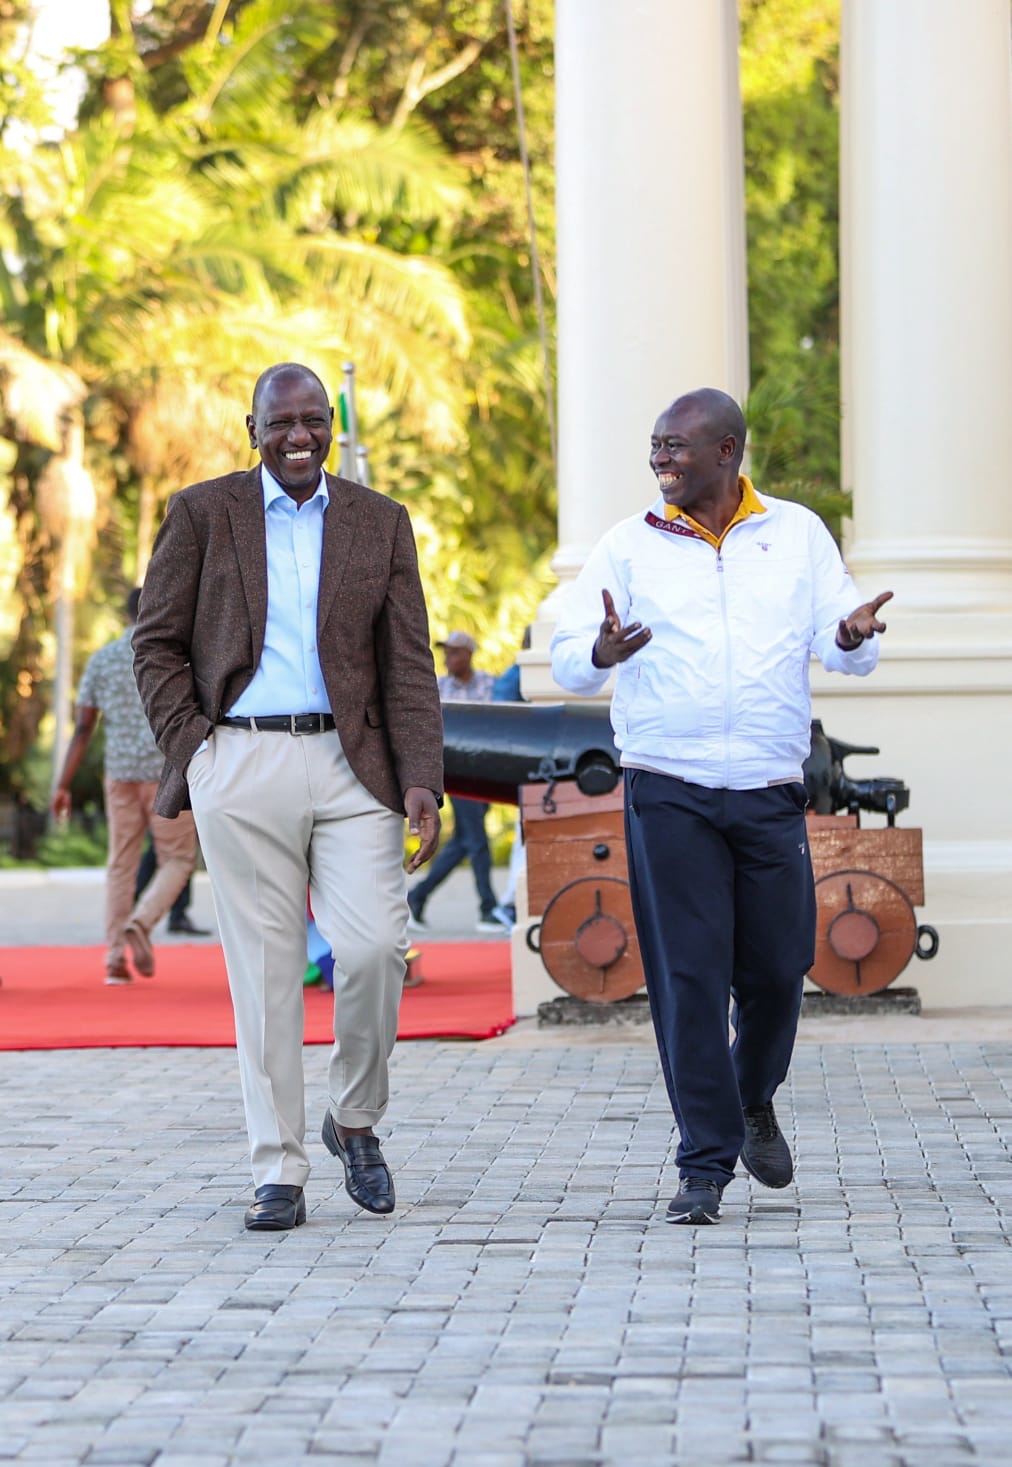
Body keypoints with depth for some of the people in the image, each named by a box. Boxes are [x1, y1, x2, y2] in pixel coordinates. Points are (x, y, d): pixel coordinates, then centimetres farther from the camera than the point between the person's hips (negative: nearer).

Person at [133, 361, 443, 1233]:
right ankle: (279, 1172, 6)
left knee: (374, 947, -11)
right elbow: (157, 643, 8)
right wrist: (190, 747, -4)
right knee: (266, 971, 0)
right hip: (242, 767, -1)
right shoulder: (203, 514, 6)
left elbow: (408, 662, 6)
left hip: (351, 765, 1)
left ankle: (357, 1120, 14)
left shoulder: (381, 523, 10)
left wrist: (422, 780, -4)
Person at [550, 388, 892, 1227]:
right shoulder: (630, 546, 6)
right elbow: (567, 658, 1)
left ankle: (755, 1101, 34)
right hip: (668, 792, -1)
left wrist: (851, 636, -19)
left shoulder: (798, 534, 9)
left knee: (778, 966, 4)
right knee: (689, 975, -4)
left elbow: (841, 646, 5)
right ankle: (706, 1164, 5)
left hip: (771, 790, 1)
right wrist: (601, 653, -22)